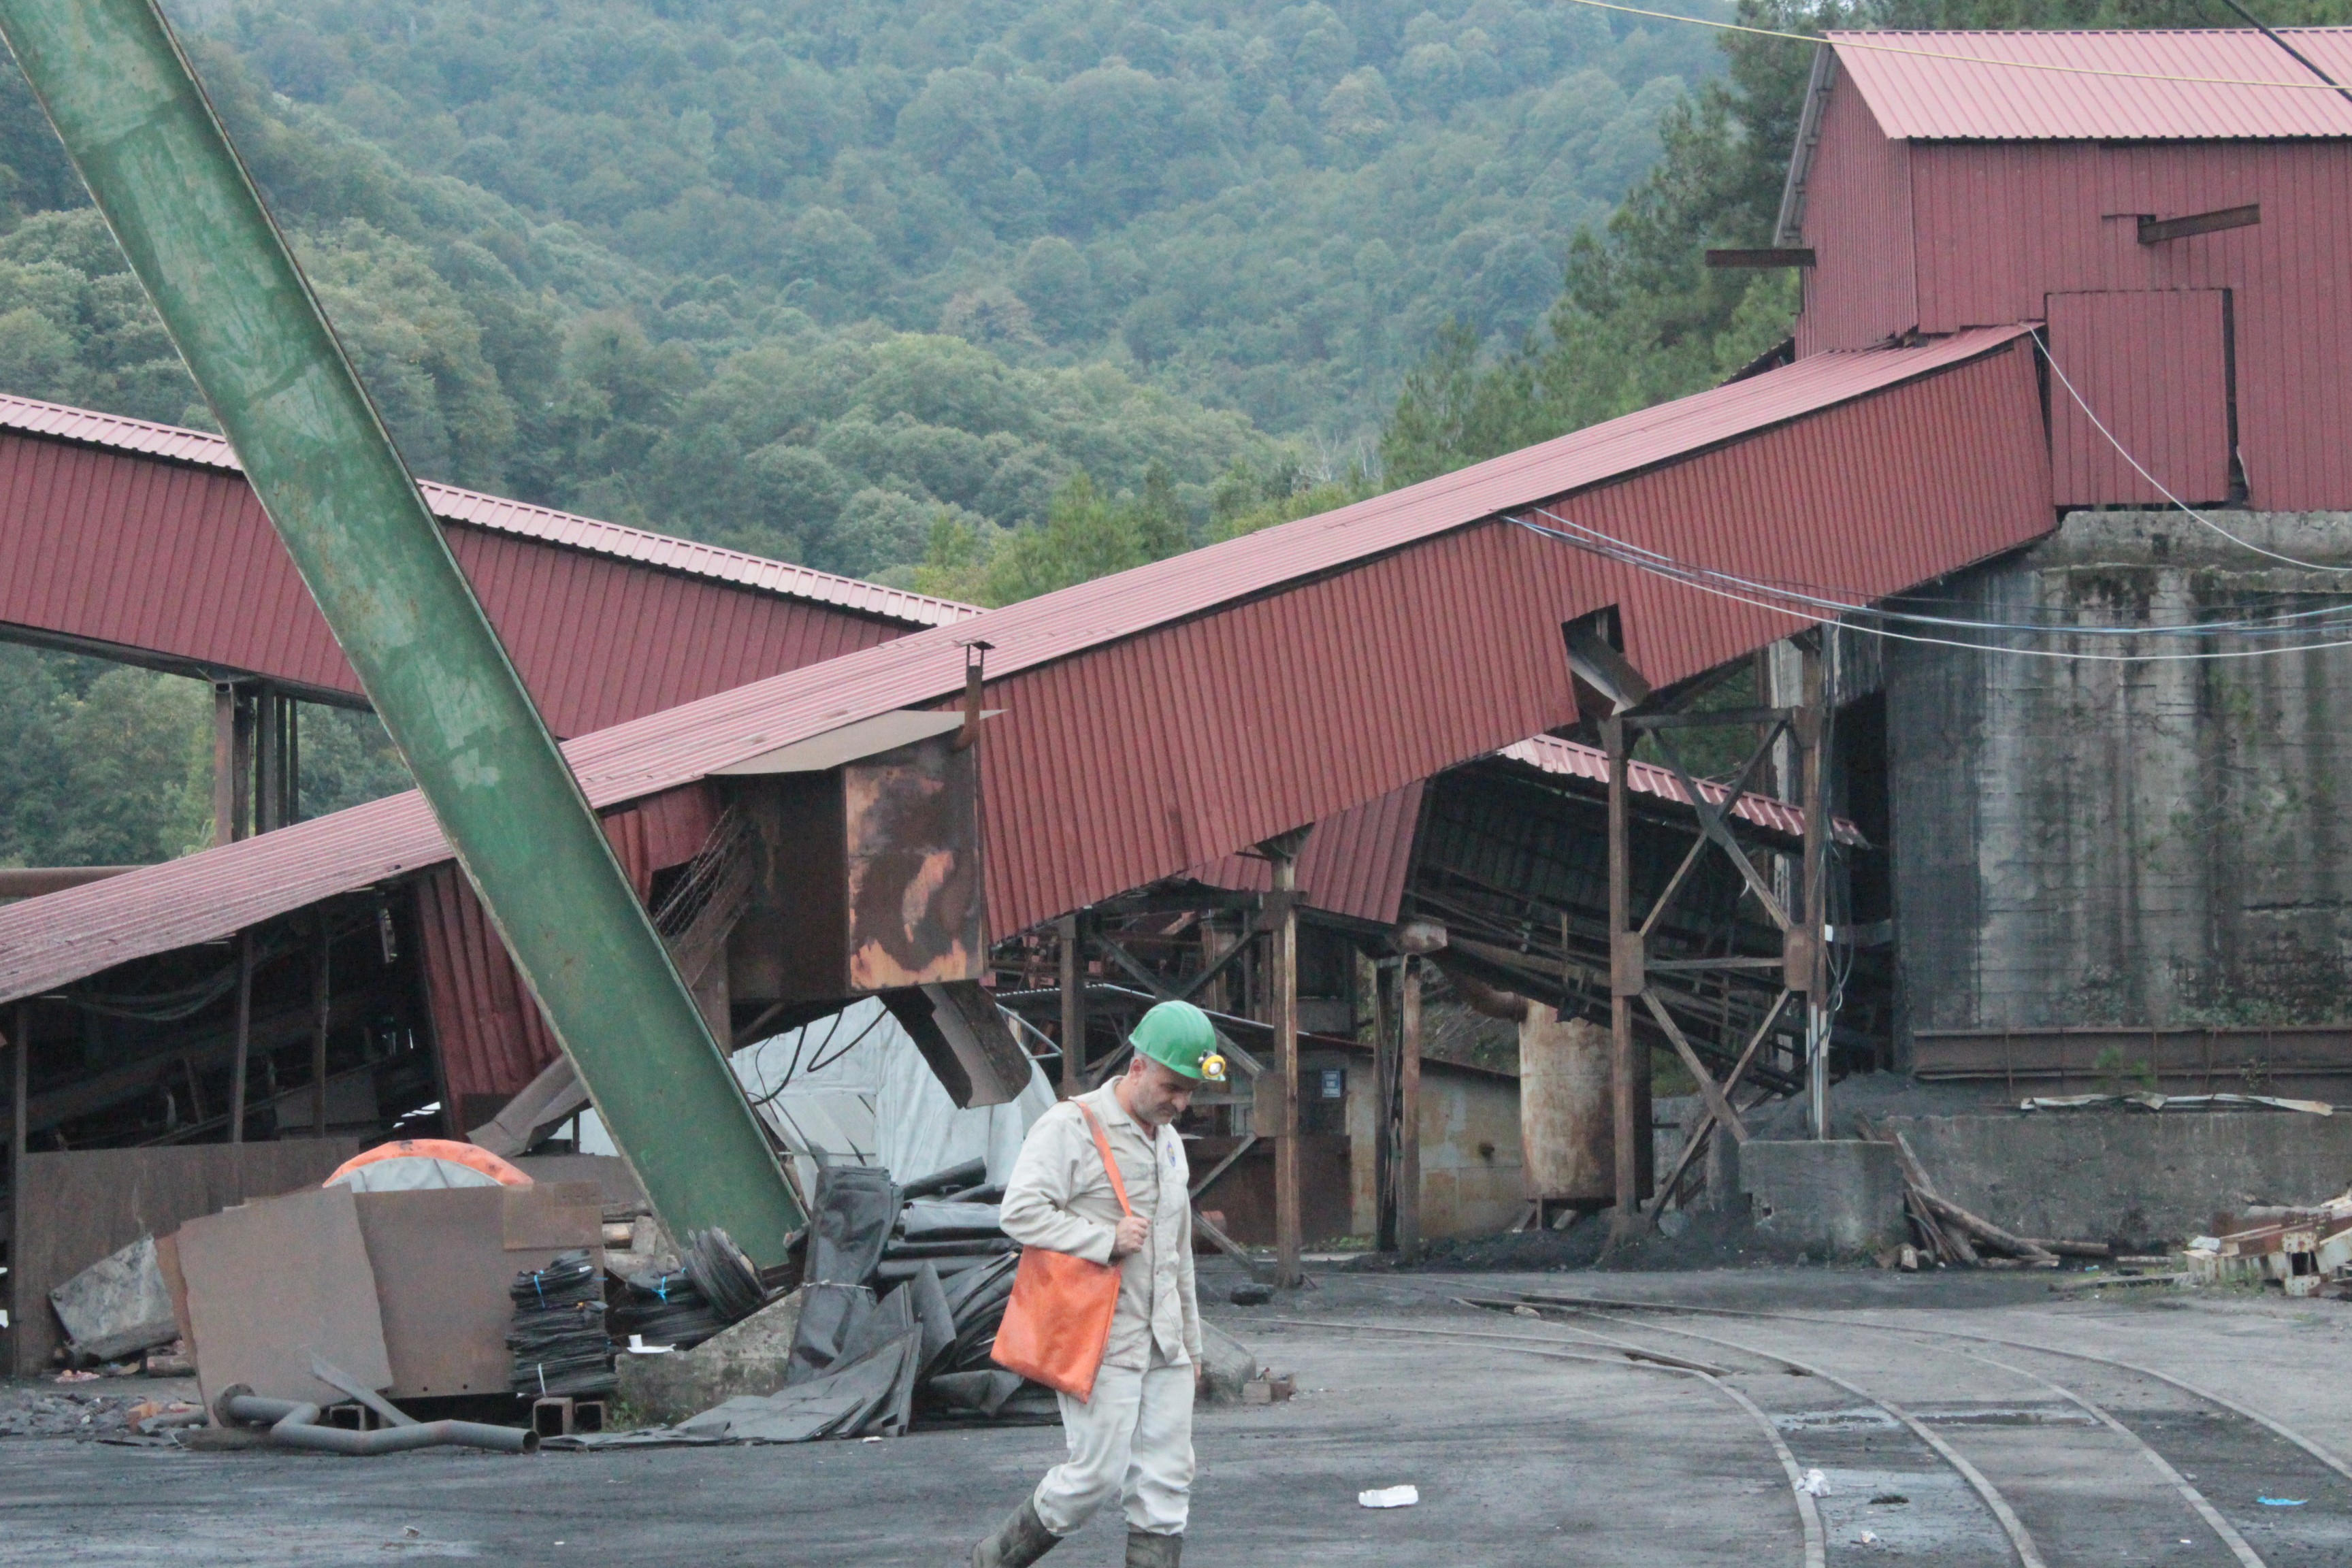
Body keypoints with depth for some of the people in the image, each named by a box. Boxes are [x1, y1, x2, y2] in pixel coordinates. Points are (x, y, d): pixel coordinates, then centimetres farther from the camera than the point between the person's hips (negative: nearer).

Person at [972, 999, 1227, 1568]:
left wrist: (1191, 1342, 25)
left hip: (1161, 1345, 8)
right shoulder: (1071, 1127, -7)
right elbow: (1020, 1212, -17)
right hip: (1100, 1342, -8)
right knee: (1098, 1473, -9)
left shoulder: (1169, 1141, 19)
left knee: (1166, 1486, 2)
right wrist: (1106, 1239, -17)